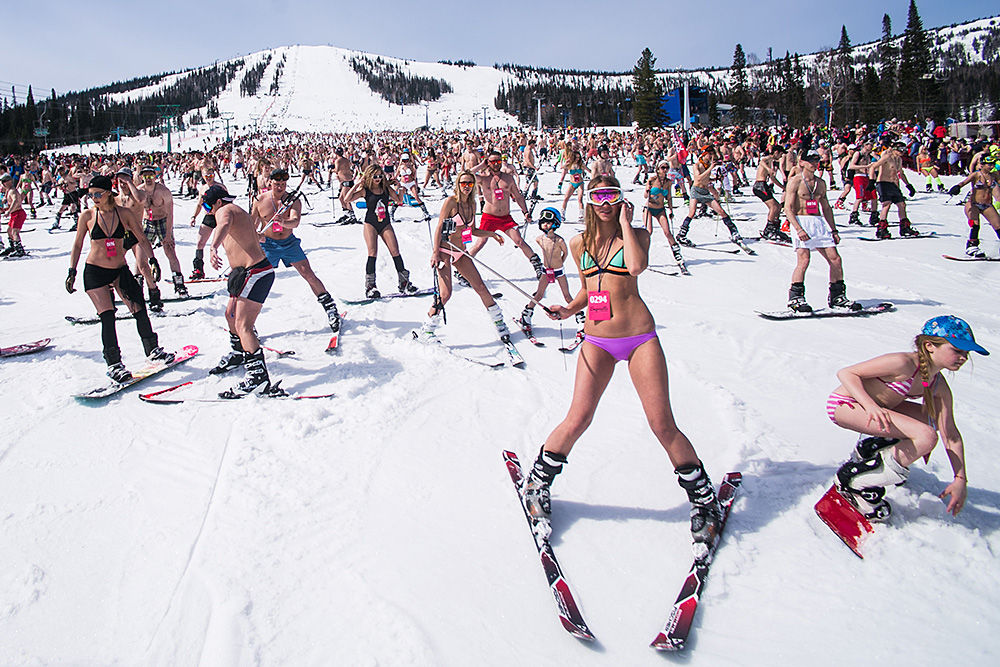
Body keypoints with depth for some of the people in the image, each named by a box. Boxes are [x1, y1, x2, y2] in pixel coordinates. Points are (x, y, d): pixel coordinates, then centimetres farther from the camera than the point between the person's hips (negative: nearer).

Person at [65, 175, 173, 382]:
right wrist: (72, 271, -1)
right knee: (107, 316, -12)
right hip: (94, 272, -2)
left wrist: (152, 259, -9)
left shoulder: (124, 213, -2)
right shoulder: (87, 216, -3)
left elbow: (142, 239, 5)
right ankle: (114, 364, -3)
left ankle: (152, 350, 22)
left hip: (120, 270, 2)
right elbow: (77, 245, 6)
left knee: (140, 310, 1)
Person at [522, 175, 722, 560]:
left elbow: (636, 266, -23)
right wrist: (570, 309, 4)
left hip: (640, 337, -2)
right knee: (578, 419, -8)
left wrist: (625, 221, -11)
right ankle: (538, 484, 15)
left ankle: (704, 501, 14)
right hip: (597, 340, 2)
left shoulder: (637, 235, 1)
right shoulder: (579, 244, 11)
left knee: (663, 425, -4)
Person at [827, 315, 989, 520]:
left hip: (876, 408, 9)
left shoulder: (939, 386, 1)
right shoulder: (904, 364, -24)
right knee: (926, 437, -22)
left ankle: (871, 446, 17)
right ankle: (856, 482, -15)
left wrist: (961, 479, 0)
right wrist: (871, 406, -40)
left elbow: (951, 433, 4)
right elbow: (845, 373, -25)